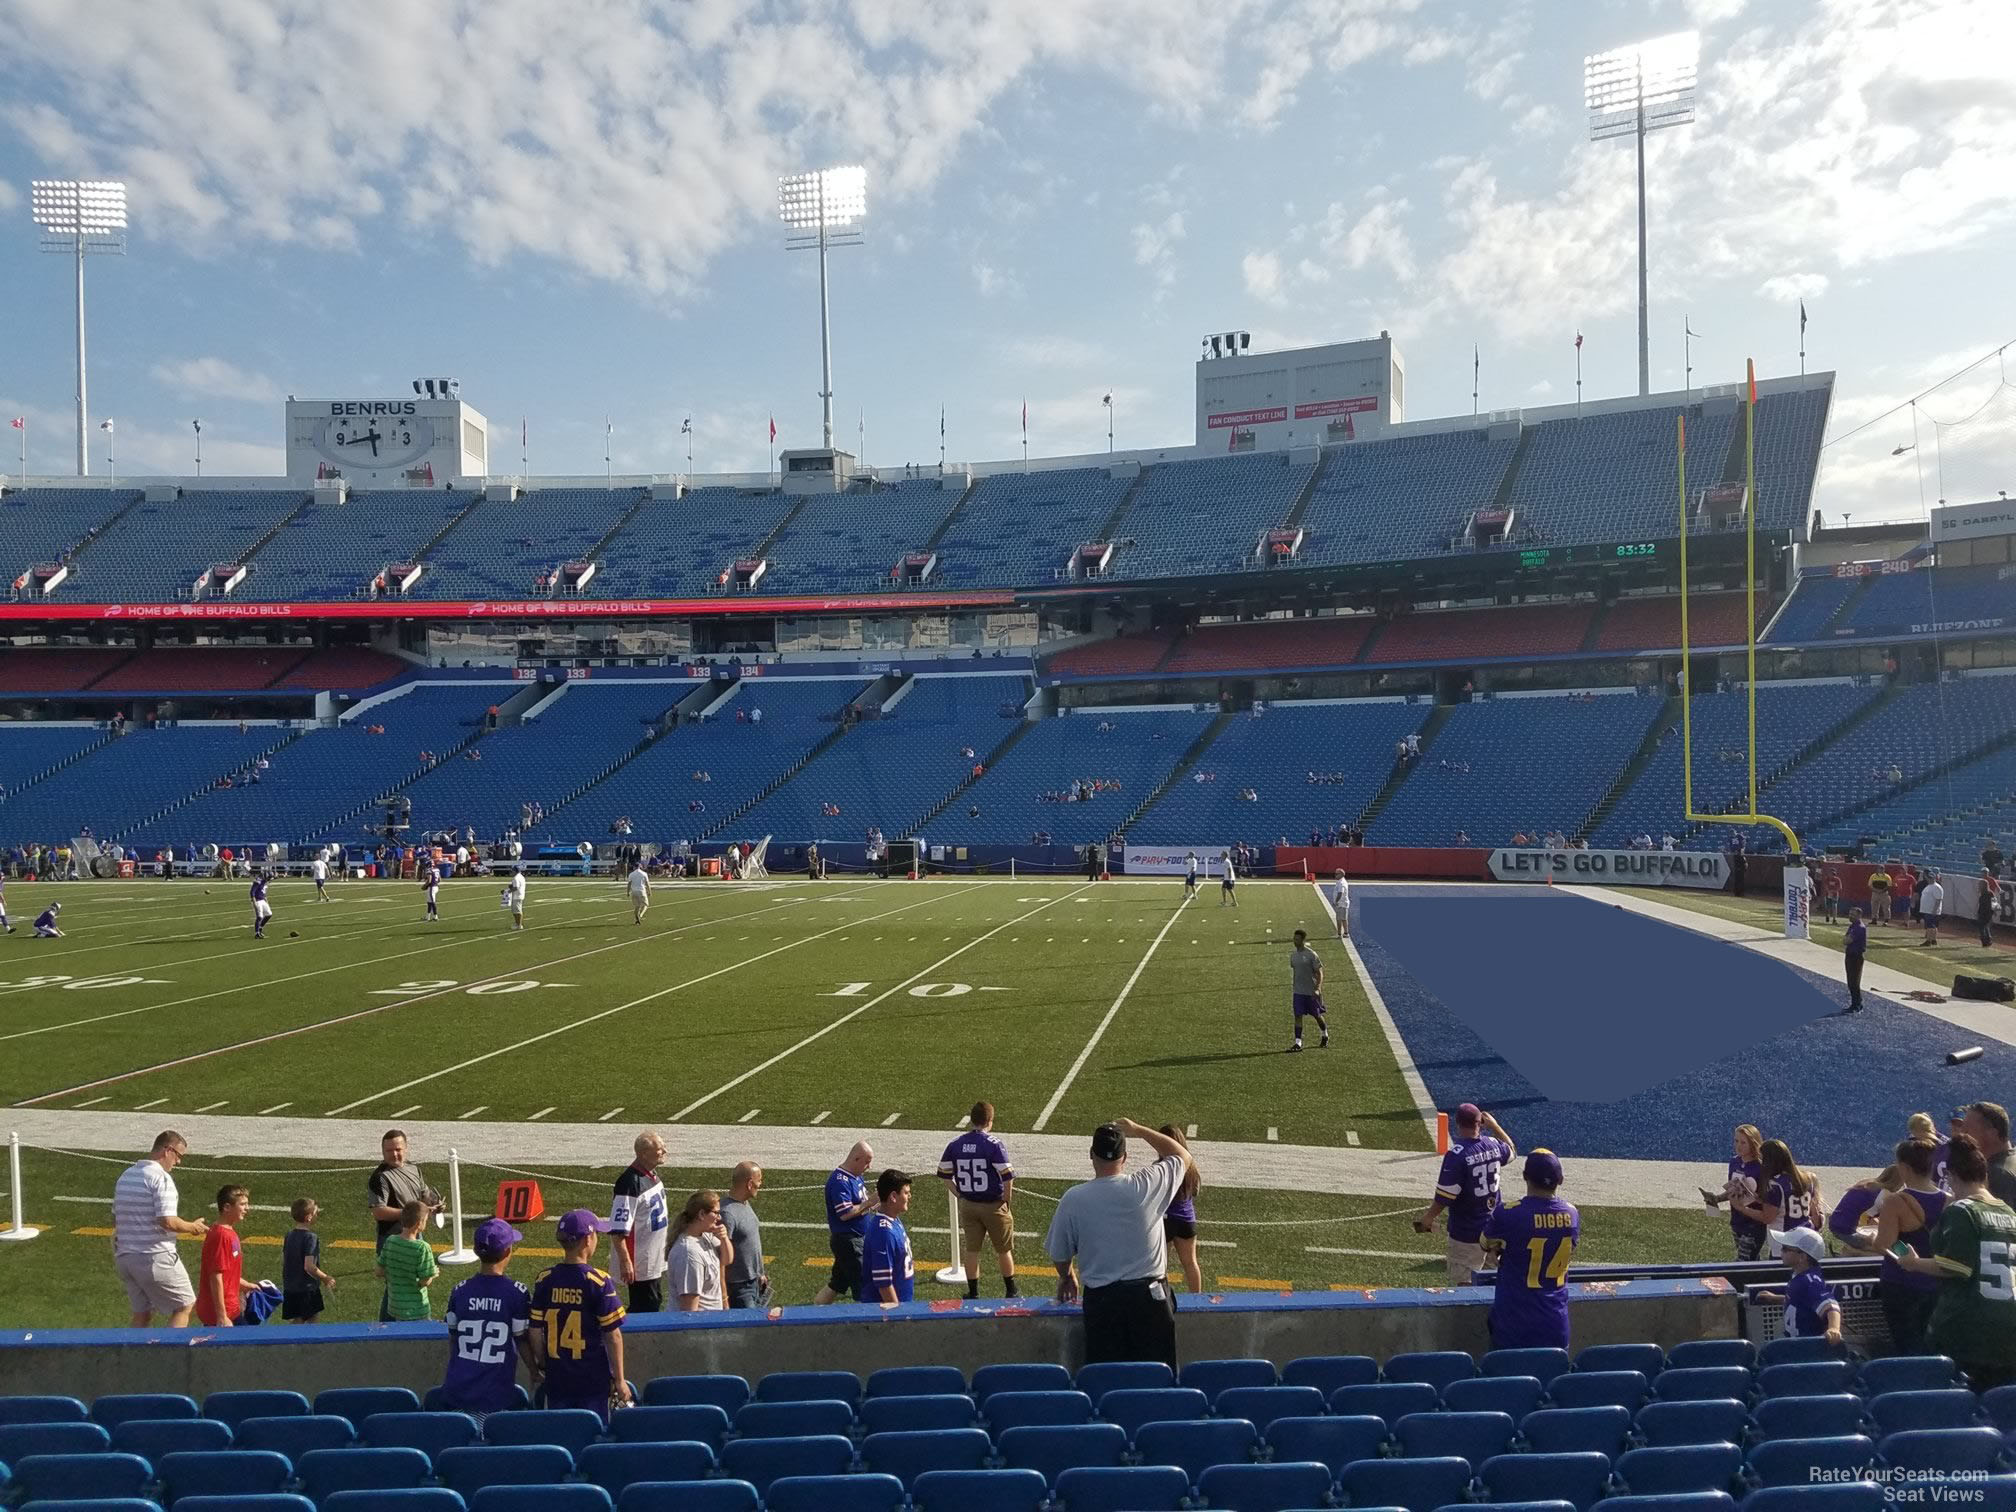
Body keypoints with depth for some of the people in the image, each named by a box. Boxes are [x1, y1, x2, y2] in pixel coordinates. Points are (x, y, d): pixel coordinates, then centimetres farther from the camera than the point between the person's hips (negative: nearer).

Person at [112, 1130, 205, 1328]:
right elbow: (167, 1221, -22)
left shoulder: (125, 1176, 12)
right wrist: (192, 1227, -6)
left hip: (124, 1257, 8)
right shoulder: (161, 1178, -16)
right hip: (155, 1258, -8)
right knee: (184, 1306, 5)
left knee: (142, 1314, 16)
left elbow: (115, 1219, 19)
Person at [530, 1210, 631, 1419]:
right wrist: (619, 1380, -3)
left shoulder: (544, 1280, -4)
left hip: (557, 1380, 4)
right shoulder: (599, 1282, -14)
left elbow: (536, 1332, 2)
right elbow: (613, 1335, -11)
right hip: (594, 1380, -3)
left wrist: (542, 1366, 18)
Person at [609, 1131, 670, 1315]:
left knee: (655, 1306, 18)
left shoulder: (652, 1174, 5)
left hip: (656, 1260, 9)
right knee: (646, 1311, -2)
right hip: (641, 1264, -9)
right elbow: (618, 1229, -25)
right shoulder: (630, 1182, -24)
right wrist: (625, 1262, -25)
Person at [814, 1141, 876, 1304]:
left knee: (837, 1283, 17)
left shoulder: (855, 1176, 8)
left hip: (857, 1239, 9)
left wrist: (872, 1201, 6)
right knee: (862, 1285, -1)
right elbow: (845, 1214, -26)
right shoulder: (839, 1181, -22)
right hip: (847, 1241, -9)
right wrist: (869, 1203, -23)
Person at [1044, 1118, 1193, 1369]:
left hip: (1101, 1298, 0)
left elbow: (1059, 1253, 4)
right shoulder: (1147, 1184, -11)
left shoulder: (1073, 1199, -10)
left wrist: (1067, 1277, 25)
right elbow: (1184, 1157, 8)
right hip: (1150, 1293, 0)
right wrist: (1139, 1130, 11)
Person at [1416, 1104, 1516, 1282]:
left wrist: (1427, 1218, -5)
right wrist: (1495, 1126, 26)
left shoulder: (1457, 1154, -22)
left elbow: (1445, 1196, -19)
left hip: (1466, 1232, -7)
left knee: (1465, 1281, 0)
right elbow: (1512, 1151, 23)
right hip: (1493, 1225, 7)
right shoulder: (1493, 1145, -4)